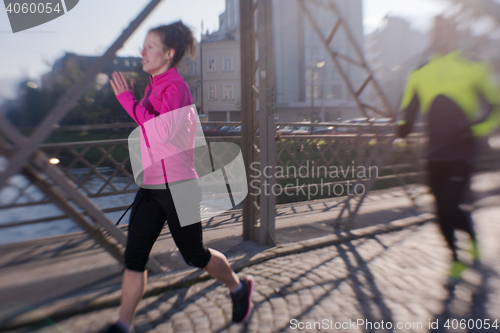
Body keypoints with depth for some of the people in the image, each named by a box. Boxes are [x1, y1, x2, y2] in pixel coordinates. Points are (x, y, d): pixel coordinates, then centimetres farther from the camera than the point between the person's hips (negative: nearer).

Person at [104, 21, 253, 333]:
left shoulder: (177, 86, -12)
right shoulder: (153, 86, 13)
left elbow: (162, 131, -27)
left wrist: (128, 98, -21)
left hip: (177, 187, -7)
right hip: (150, 186, 8)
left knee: (194, 255, 8)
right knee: (134, 256, 5)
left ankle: (239, 287, 34)